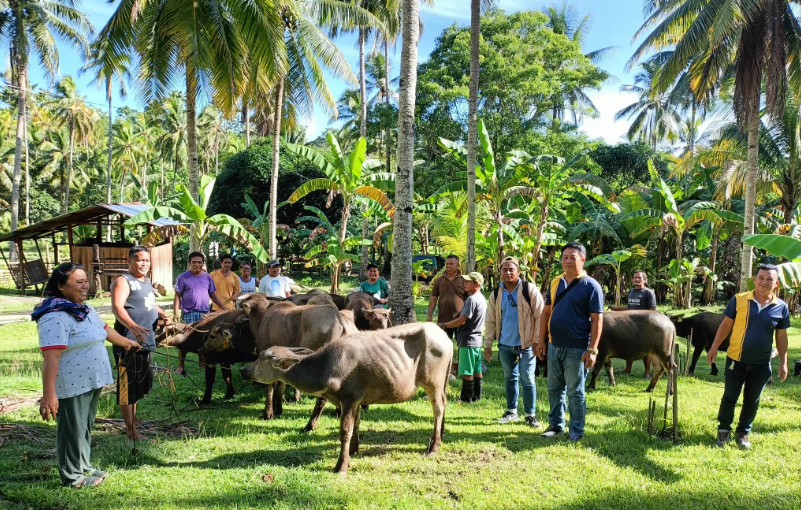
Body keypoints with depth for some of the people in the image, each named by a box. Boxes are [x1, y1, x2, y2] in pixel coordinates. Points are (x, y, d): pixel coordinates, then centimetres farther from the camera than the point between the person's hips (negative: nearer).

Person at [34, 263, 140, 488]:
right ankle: (73, 477, 20)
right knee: (72, 430, 5)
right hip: (71, 385, -9)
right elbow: (51, 358, -29)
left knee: (85, 427, 21)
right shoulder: (56, 317, -22)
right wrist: (49, 395, -33)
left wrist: (127, 342, 42)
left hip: (90, 381, 9)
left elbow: (104, 329, 28)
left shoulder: (84, 308, 9)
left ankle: (84, 468, 36)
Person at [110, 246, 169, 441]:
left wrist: (163, 315, 10)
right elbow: (117, 307, -25)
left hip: (146, 342, 9)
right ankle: (131, 431, 3)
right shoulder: (123, 281, -10)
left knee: (140, 384, 19)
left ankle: (132, 419, 35)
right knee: (128, 386, -3)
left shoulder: (147, 282, 17)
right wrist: (133, 326, -42)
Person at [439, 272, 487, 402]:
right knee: (477, 370, 13)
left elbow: (461, 320, -22)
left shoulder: (472, 299, -19)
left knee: (467, 372, -2)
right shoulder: (482, 299, 11)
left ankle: (466, 397, 4)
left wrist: (444, 325, -11)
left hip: (468, 340, -10)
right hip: (477, 339, 10)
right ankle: (476, 395, 19)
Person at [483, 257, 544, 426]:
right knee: (510, 378, 16)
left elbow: (540, 316, -9)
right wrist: (488, 344, 6)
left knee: (527, 380, -1)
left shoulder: (530, 290, -10)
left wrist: (538, 340, -12)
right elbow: (491, 321, 9)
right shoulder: (496, 294, 4)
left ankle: (531, 415, 12)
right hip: (505, 345, 5)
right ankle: (511, 411, 29)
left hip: (526, 344, -4)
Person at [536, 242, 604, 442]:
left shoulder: (591, 286, -8)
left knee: (575, 392, 5)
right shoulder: (555, 283, 7)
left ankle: (576, 431, 18)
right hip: (554, 346, 5)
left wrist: (592, 350, -15)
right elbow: (546, 312, 12)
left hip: (576, 349, -5)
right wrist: (542, 341, 7)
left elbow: (597, 319, -10)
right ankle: (555, 425, 28)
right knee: (554, 389, 14)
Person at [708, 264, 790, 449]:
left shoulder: (781, 307, -3)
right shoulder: (739, 299, -8)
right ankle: (724, 430, 23)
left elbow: (781, 336, 5)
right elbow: (726, 325, -1)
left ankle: (743, 433, 28)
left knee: (752, 400, 13)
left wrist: (783, 362, 3)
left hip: (761, 364, 2)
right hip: (736, 359, -2)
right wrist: (714, 348, -5)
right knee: (730, 396, 7)